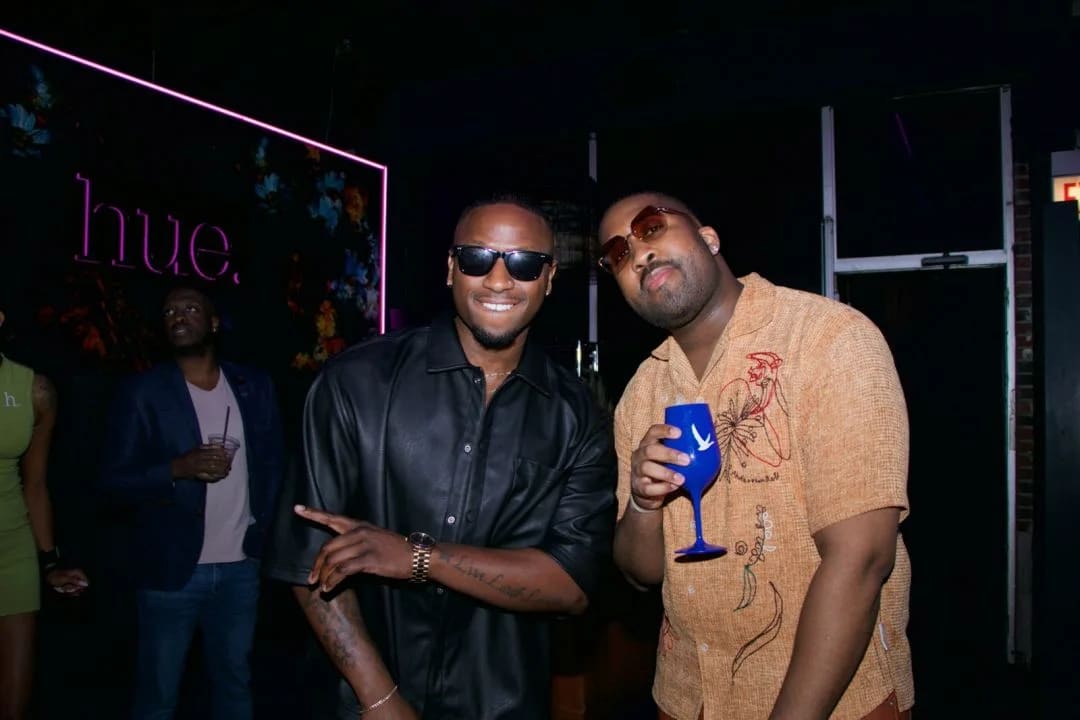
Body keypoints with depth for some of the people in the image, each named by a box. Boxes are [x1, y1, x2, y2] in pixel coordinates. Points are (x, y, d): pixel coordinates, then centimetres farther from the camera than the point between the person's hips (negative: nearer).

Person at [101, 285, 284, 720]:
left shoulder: (255, 387, 5)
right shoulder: (141, 392, -4)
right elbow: (115, 479, -7)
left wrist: (262, 530, 1)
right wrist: (178, 468, -23)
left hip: (240, 566, 3)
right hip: (171, 568, -3)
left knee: (235, 682, 17)